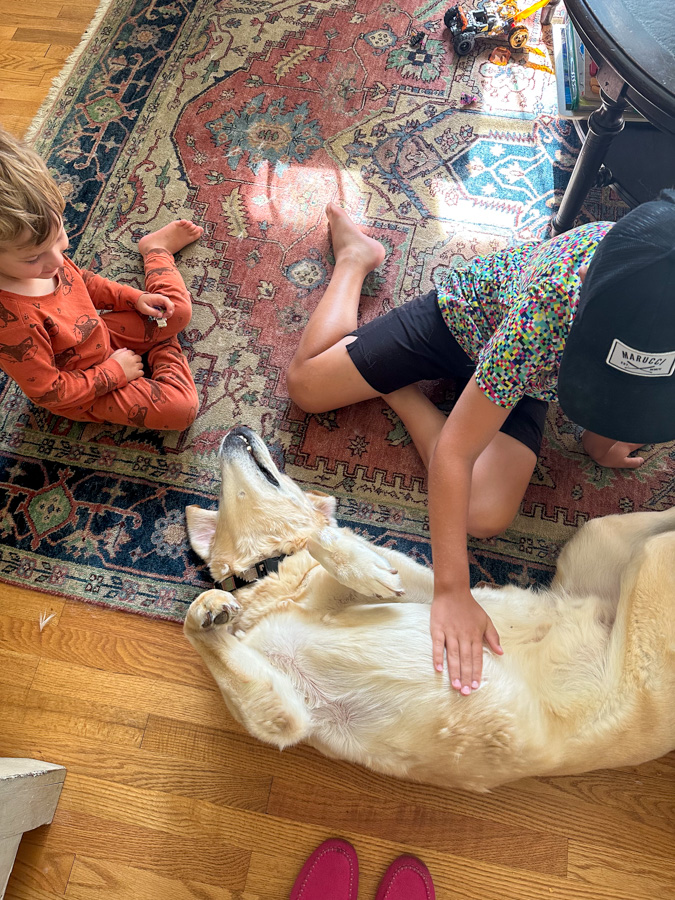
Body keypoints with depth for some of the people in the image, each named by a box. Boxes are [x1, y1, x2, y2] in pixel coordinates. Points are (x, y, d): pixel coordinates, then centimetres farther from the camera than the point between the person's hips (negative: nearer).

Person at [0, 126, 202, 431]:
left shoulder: (43, 256, -16)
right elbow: (49, 392, -28)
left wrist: (134, 297, -2)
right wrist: (114, 372, -20)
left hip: (103, 336, 7)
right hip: (85, 395, -7)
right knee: (180, 409, -21)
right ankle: (166, 353, 5)